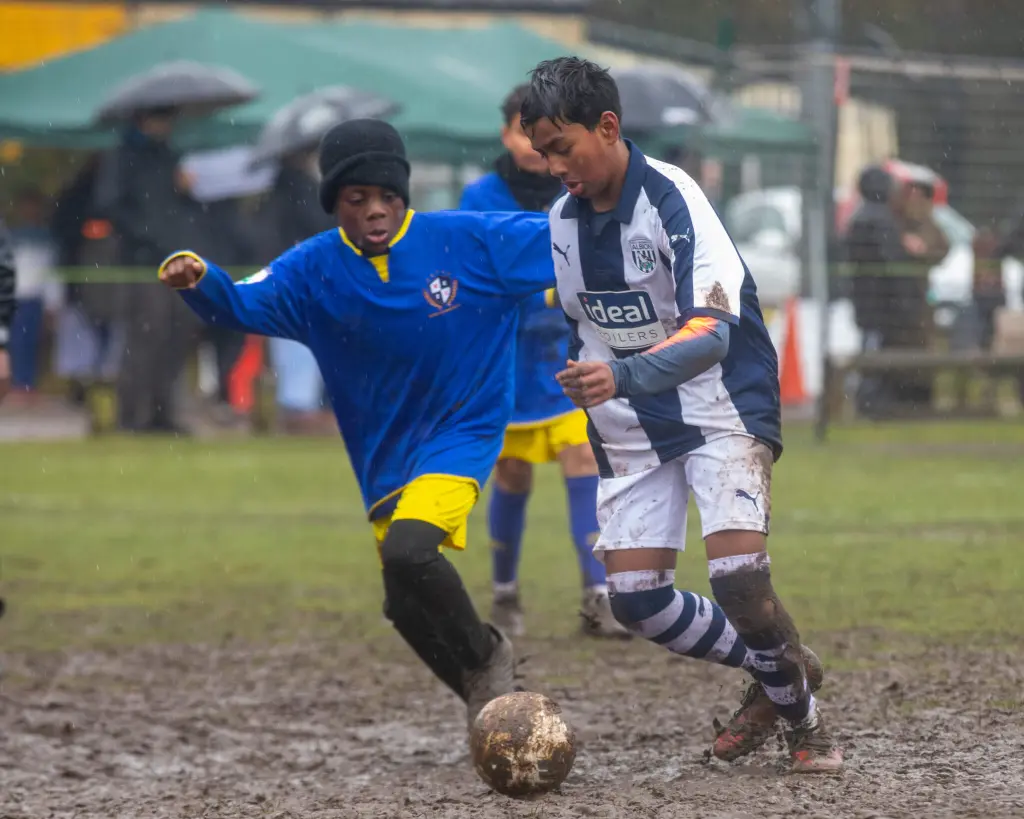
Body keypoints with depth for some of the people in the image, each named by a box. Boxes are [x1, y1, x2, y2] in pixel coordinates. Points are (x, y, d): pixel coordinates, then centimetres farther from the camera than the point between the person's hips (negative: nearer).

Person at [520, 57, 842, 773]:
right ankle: (775, 671, 20)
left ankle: (802, 713, 2)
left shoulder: (671, 198, -21)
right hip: (631, 430, 7)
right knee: (635, 600, -3)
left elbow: (713, 332, -31)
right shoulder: (564, 218, 2)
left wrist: (622, 376, -45)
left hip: (721, 411, -7)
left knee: (738, 574, -23)